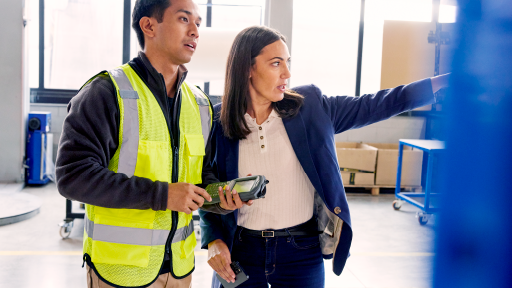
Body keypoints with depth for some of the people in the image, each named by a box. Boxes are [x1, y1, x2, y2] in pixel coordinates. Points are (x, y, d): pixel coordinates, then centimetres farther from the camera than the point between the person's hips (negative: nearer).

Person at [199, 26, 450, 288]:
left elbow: (371, 107, 1)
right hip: (242, 253, -1)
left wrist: (442, 82, -2)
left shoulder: (310, 107, -3)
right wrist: (213, 240, -10)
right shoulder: (218, 123, -5)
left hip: (302, 254, 1)